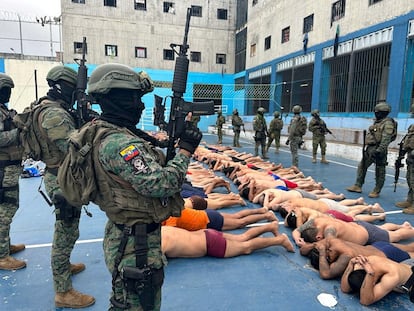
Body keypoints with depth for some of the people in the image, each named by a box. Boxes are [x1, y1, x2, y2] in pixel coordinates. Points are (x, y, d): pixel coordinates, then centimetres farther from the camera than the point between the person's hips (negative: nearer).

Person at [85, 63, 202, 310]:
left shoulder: (108, 133, 6)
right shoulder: (119, 143, -26)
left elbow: (149, 169, 12)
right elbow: (159, 184, -31)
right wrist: (185, 150, -20)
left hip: (124, 236, 10)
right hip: (137, 244, -10)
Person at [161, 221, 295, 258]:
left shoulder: (161, 241, -23)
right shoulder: (158, 229, 0)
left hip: (210, 244, -7)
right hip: (206, 235, 7)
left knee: (246, 247, 7)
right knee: (242, 238, 20)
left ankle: (280, 239, 15)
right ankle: (271, 226, 27)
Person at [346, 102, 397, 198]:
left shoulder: (388, 123, -12)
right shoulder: (376, 122, 17)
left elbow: (386, 139, -21)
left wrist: (380, 150, -28)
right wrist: (367, 148, 20)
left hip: (378, 149, -9)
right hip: (369, 148, 9)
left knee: (379, 171, 1)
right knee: (362, 167, 11)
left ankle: (376, 191, 8)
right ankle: (358, 186, 18)